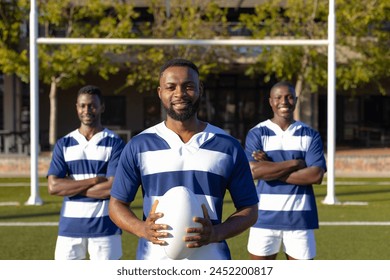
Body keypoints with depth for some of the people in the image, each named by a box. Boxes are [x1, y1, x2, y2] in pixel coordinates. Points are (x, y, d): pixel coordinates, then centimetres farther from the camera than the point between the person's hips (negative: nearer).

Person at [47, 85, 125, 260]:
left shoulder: (114, 144, 0)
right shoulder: (64, 145, 8)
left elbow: (112, 188, -11)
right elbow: (53, 186, -4)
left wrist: (71, 188, -6)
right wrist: (94, 180, -11)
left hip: (105, 227, -2)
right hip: (70, 227, 3)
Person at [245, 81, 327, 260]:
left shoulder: (310, 136, 6)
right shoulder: (257, 134, 2)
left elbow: (316, 175, -8)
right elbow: (253, 171, -14)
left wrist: (272, 170, -12)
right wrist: (295, 163, -12)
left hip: (300, 219, 1)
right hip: (265, 218, -1)